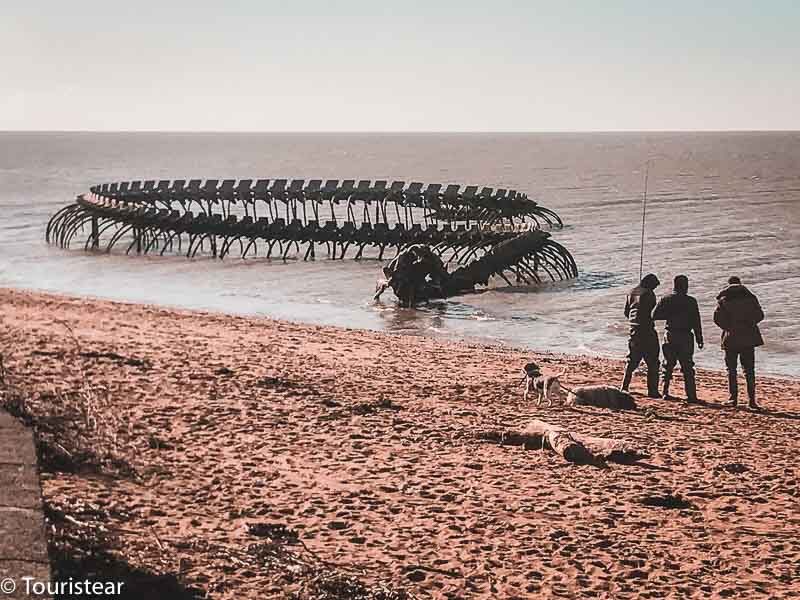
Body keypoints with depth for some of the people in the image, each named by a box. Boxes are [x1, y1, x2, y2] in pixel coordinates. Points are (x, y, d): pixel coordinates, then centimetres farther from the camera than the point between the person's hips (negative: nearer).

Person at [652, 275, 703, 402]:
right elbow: (696, 322, -5)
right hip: (686, 337, -2)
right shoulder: (691, 301, -5)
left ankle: (665, 392, 9)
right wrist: (699, 339, 1)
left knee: (667, 365, 12)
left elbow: (655, 315, -2)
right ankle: (691, 395, -2)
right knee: (687, 367, 1)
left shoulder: (666, 300, 1)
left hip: (670, 335, 2)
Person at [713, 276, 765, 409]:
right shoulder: (750, 297, 2)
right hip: (748, 338, 1)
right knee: (749, 370, 5)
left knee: (731, 370, 9)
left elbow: (717, 318, -8)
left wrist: (728, 327, 8)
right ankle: (751, 399, -3)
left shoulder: (723, 299, -2)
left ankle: (733, 398, 6)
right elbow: (760, 315, 4)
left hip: (731, 338, -1)